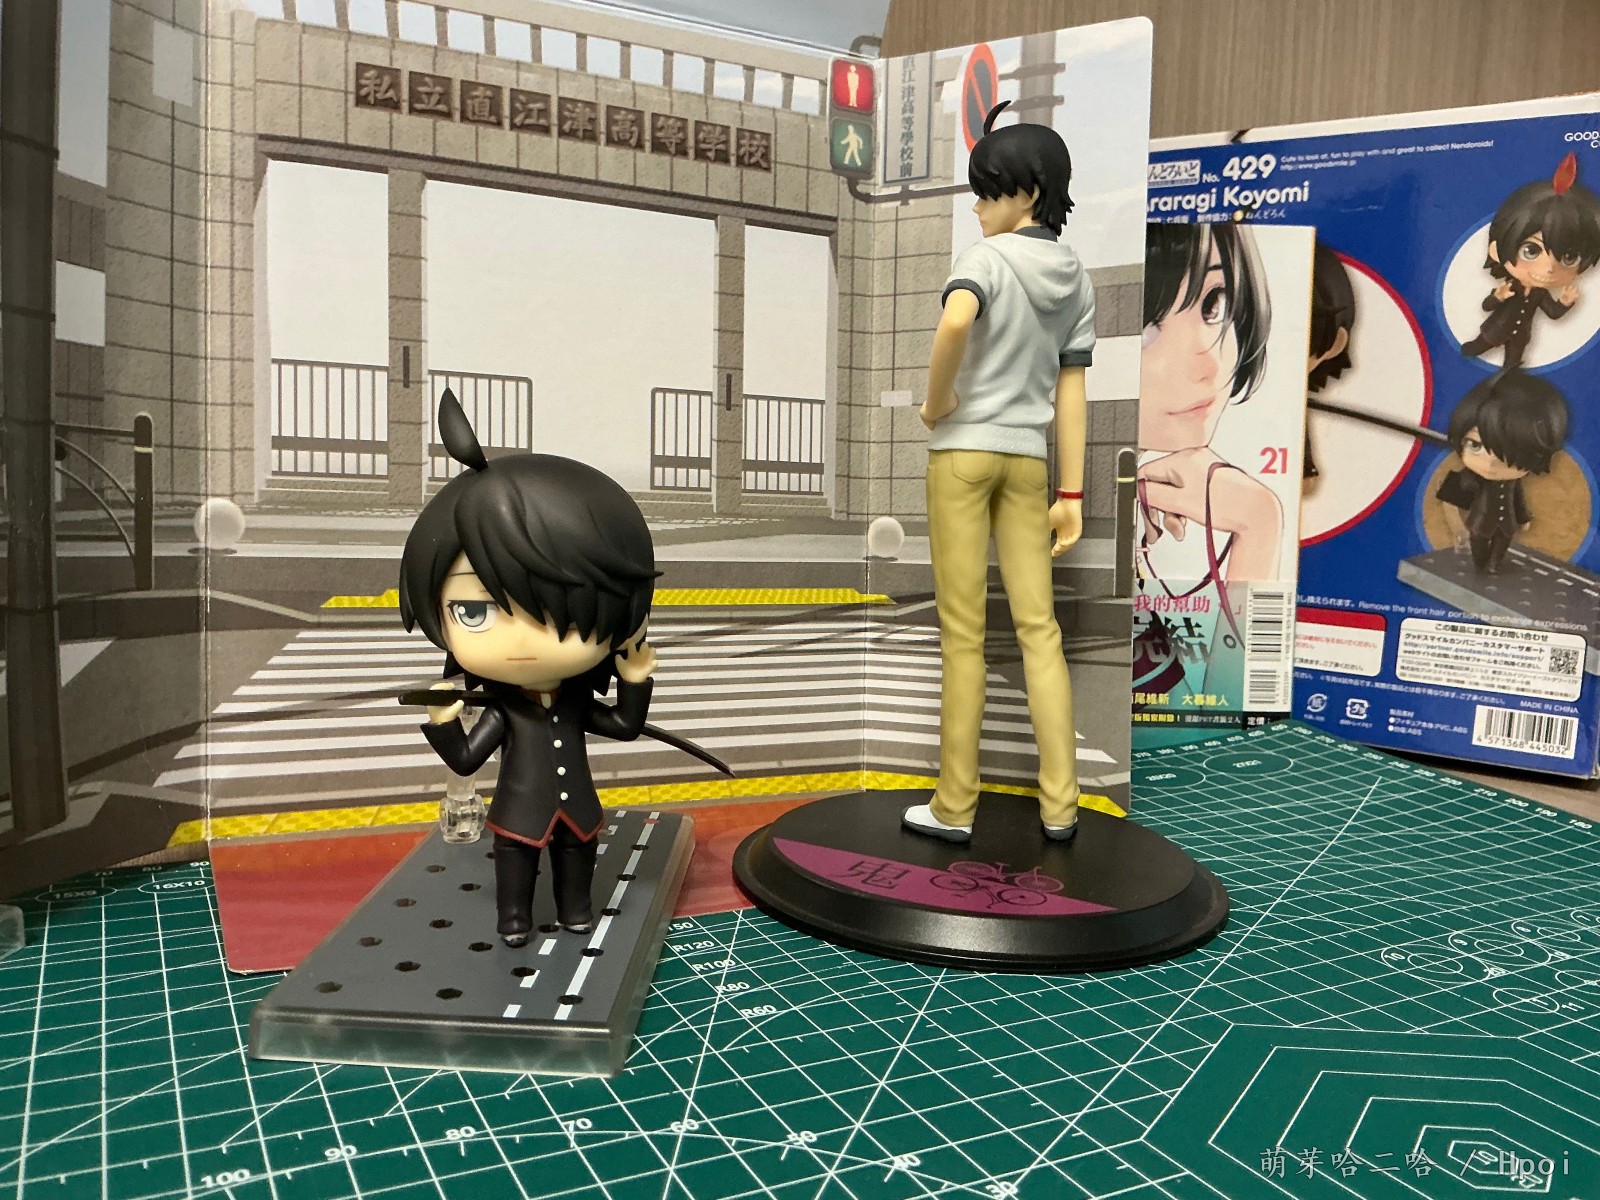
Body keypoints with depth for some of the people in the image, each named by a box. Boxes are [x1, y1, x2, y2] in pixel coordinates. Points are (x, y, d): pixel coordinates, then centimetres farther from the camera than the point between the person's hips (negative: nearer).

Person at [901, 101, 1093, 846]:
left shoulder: (986, 257, -7)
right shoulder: (1077, 281, 12)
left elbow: (955, 322, -31)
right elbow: (1070, 392, 9)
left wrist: (935, 406, -15)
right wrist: (1071, 492, 8)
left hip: (963, 450, -5)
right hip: (1027, 458, 5)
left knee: (963, 635, 0)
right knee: (1039, 629, 7)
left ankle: (955, 806, 9)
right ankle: (1059, 806, 10)